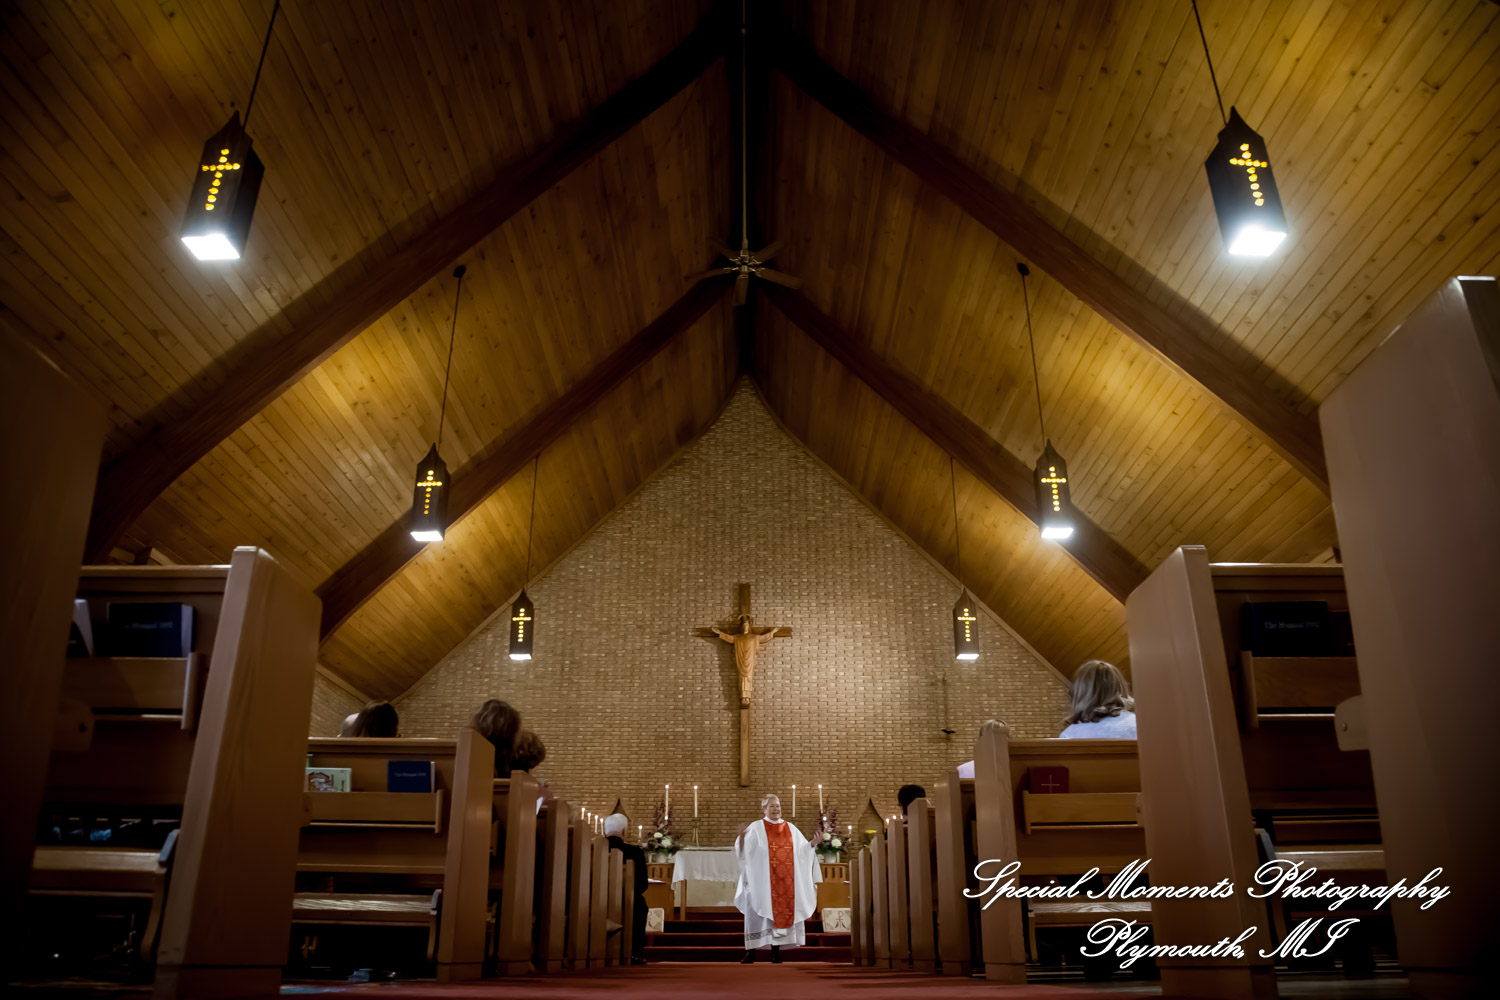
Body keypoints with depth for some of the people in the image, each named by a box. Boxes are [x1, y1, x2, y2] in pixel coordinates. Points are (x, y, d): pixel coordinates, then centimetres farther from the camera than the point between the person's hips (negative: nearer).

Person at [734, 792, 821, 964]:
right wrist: (742, 837, -30)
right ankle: (751, 951, 0)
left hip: (785, 881, 4)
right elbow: (744, 850, -11)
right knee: (759, 912, -6)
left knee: (781, 912, 2)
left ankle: (776, 951, 11)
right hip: (762, 881, -4)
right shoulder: (756, 828, 1)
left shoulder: (790, 828, 13)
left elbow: (803, 850, 15)